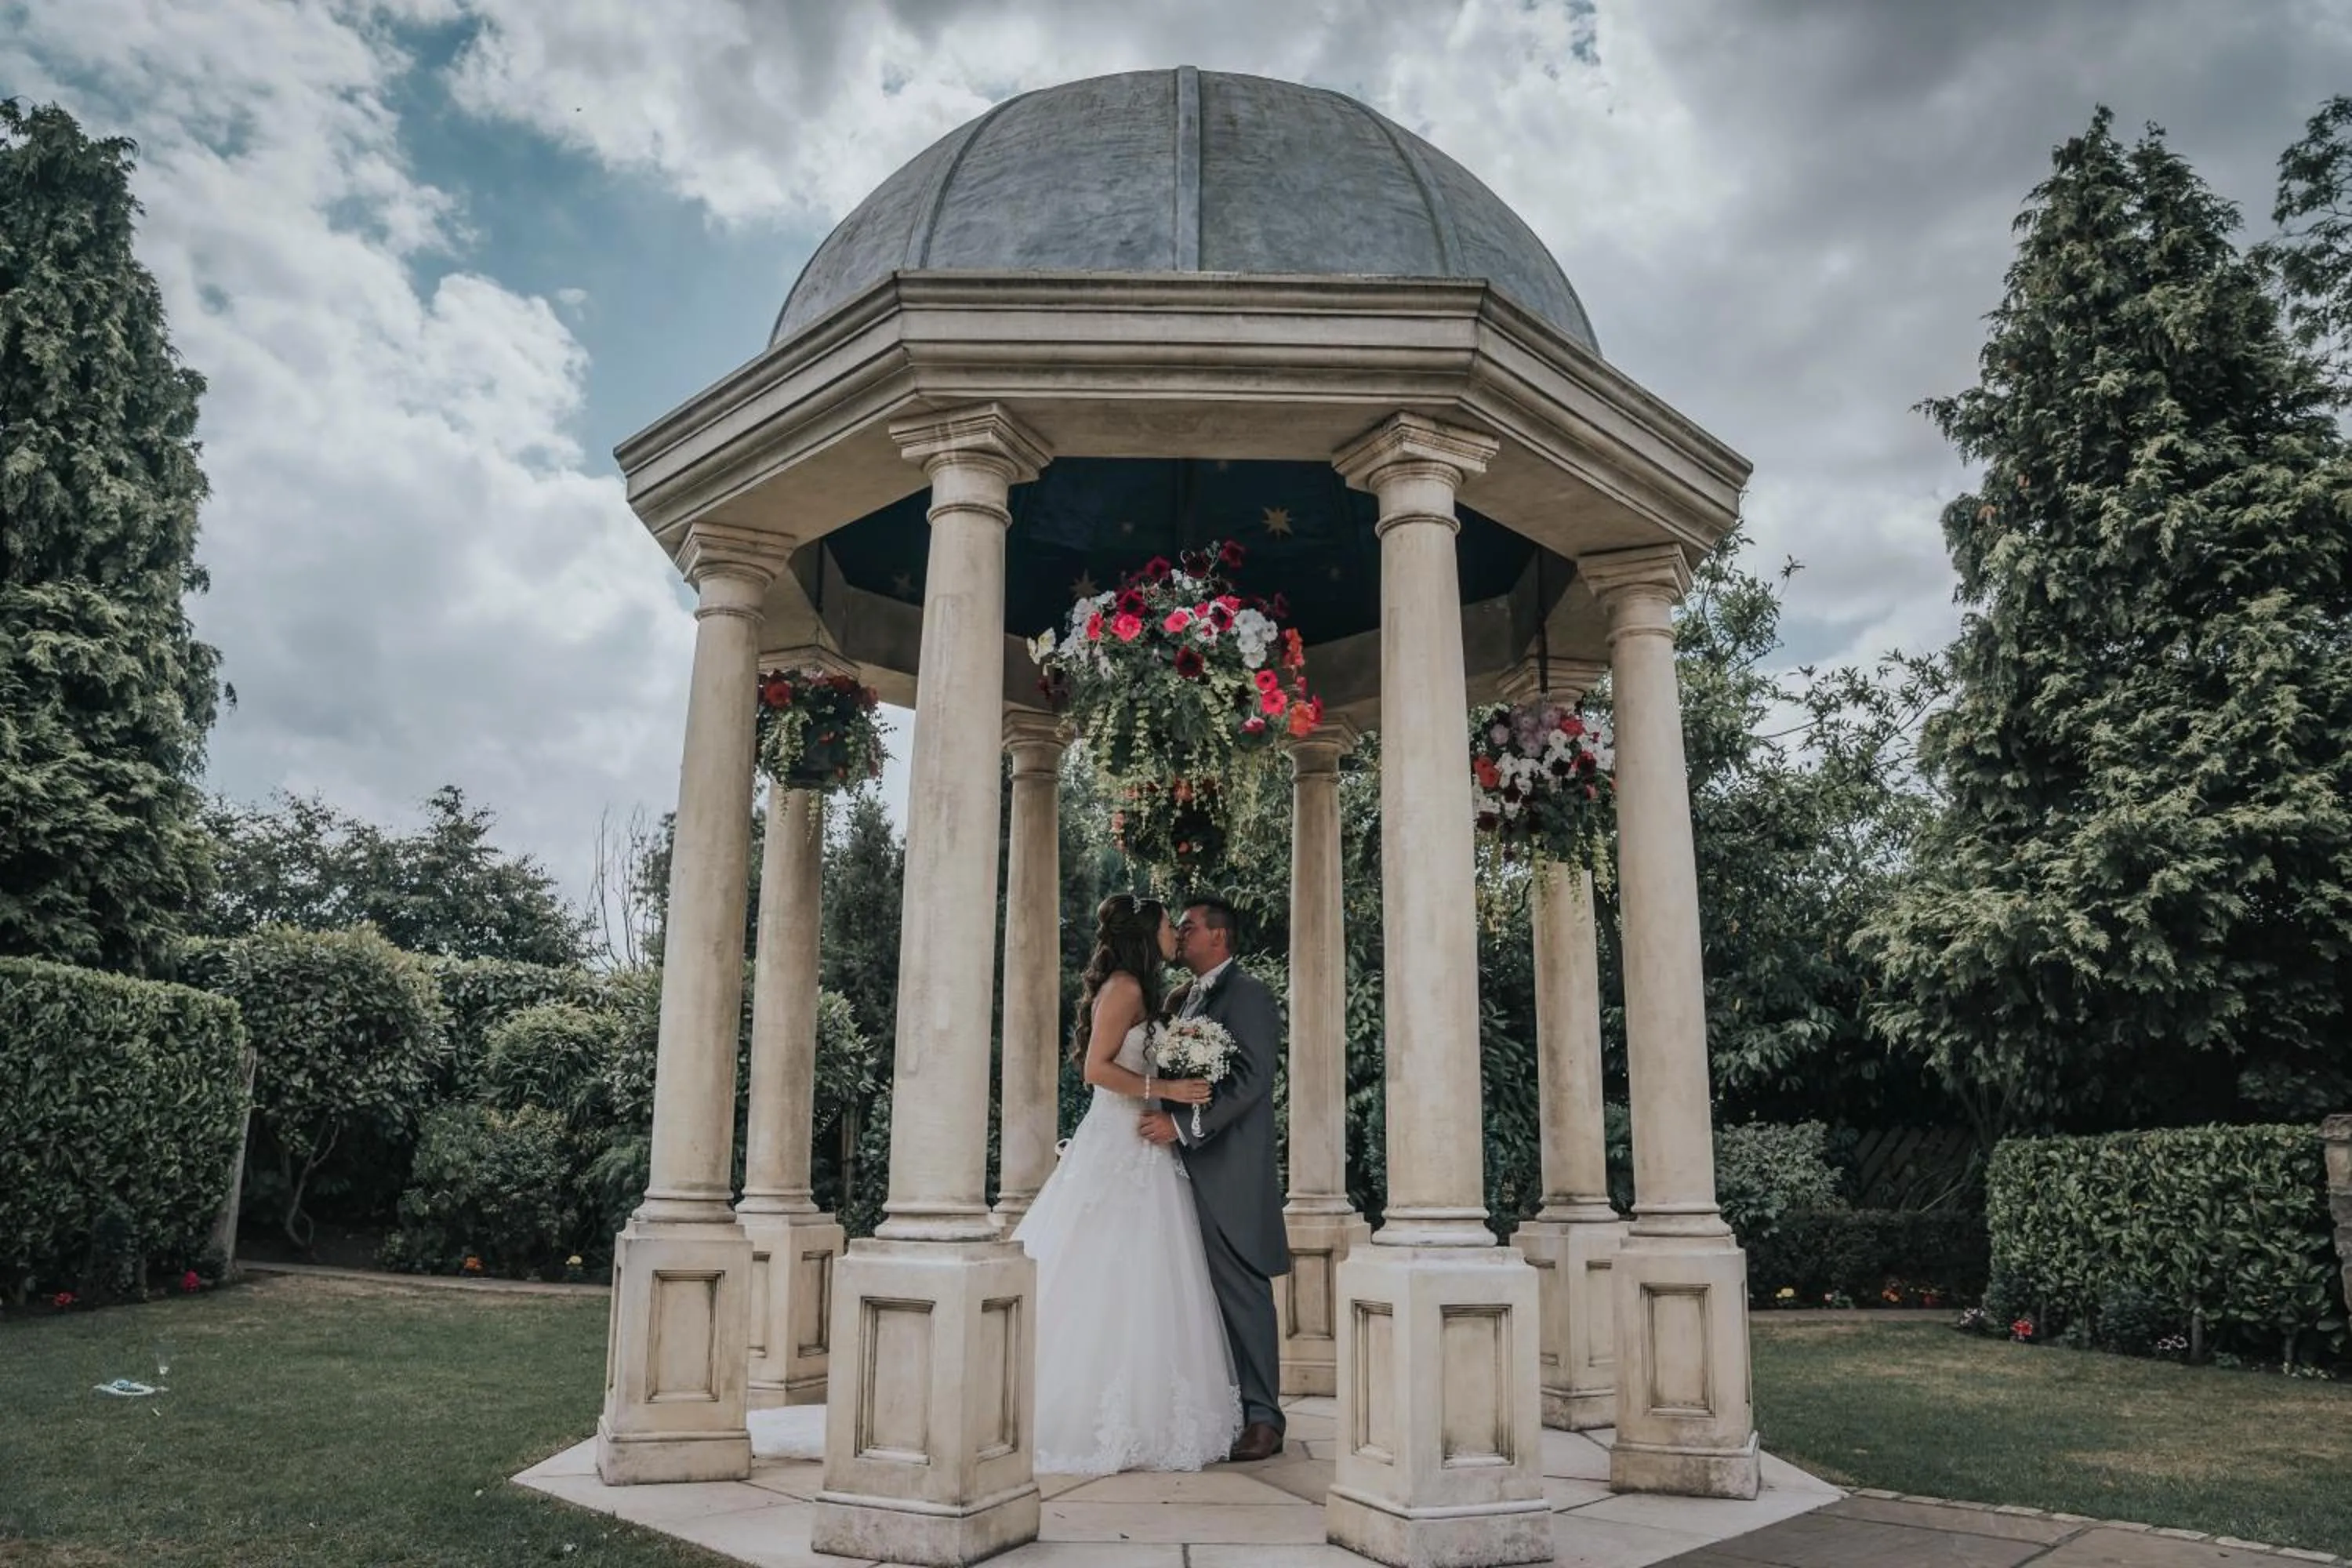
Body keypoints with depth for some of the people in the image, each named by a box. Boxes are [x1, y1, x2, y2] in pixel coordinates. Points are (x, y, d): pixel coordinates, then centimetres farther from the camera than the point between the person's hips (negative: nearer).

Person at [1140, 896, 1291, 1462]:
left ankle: (1262, 1419, 5)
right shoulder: (1182, 1000, 20)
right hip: (1186, 1168, 8)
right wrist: (1162, 1122, 7)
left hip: (1229, 1171, -8)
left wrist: (1183, 1126, -20)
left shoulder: (1247, 994, -8)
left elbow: (1251, 1080, -17)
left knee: (1241, 1292, -3)